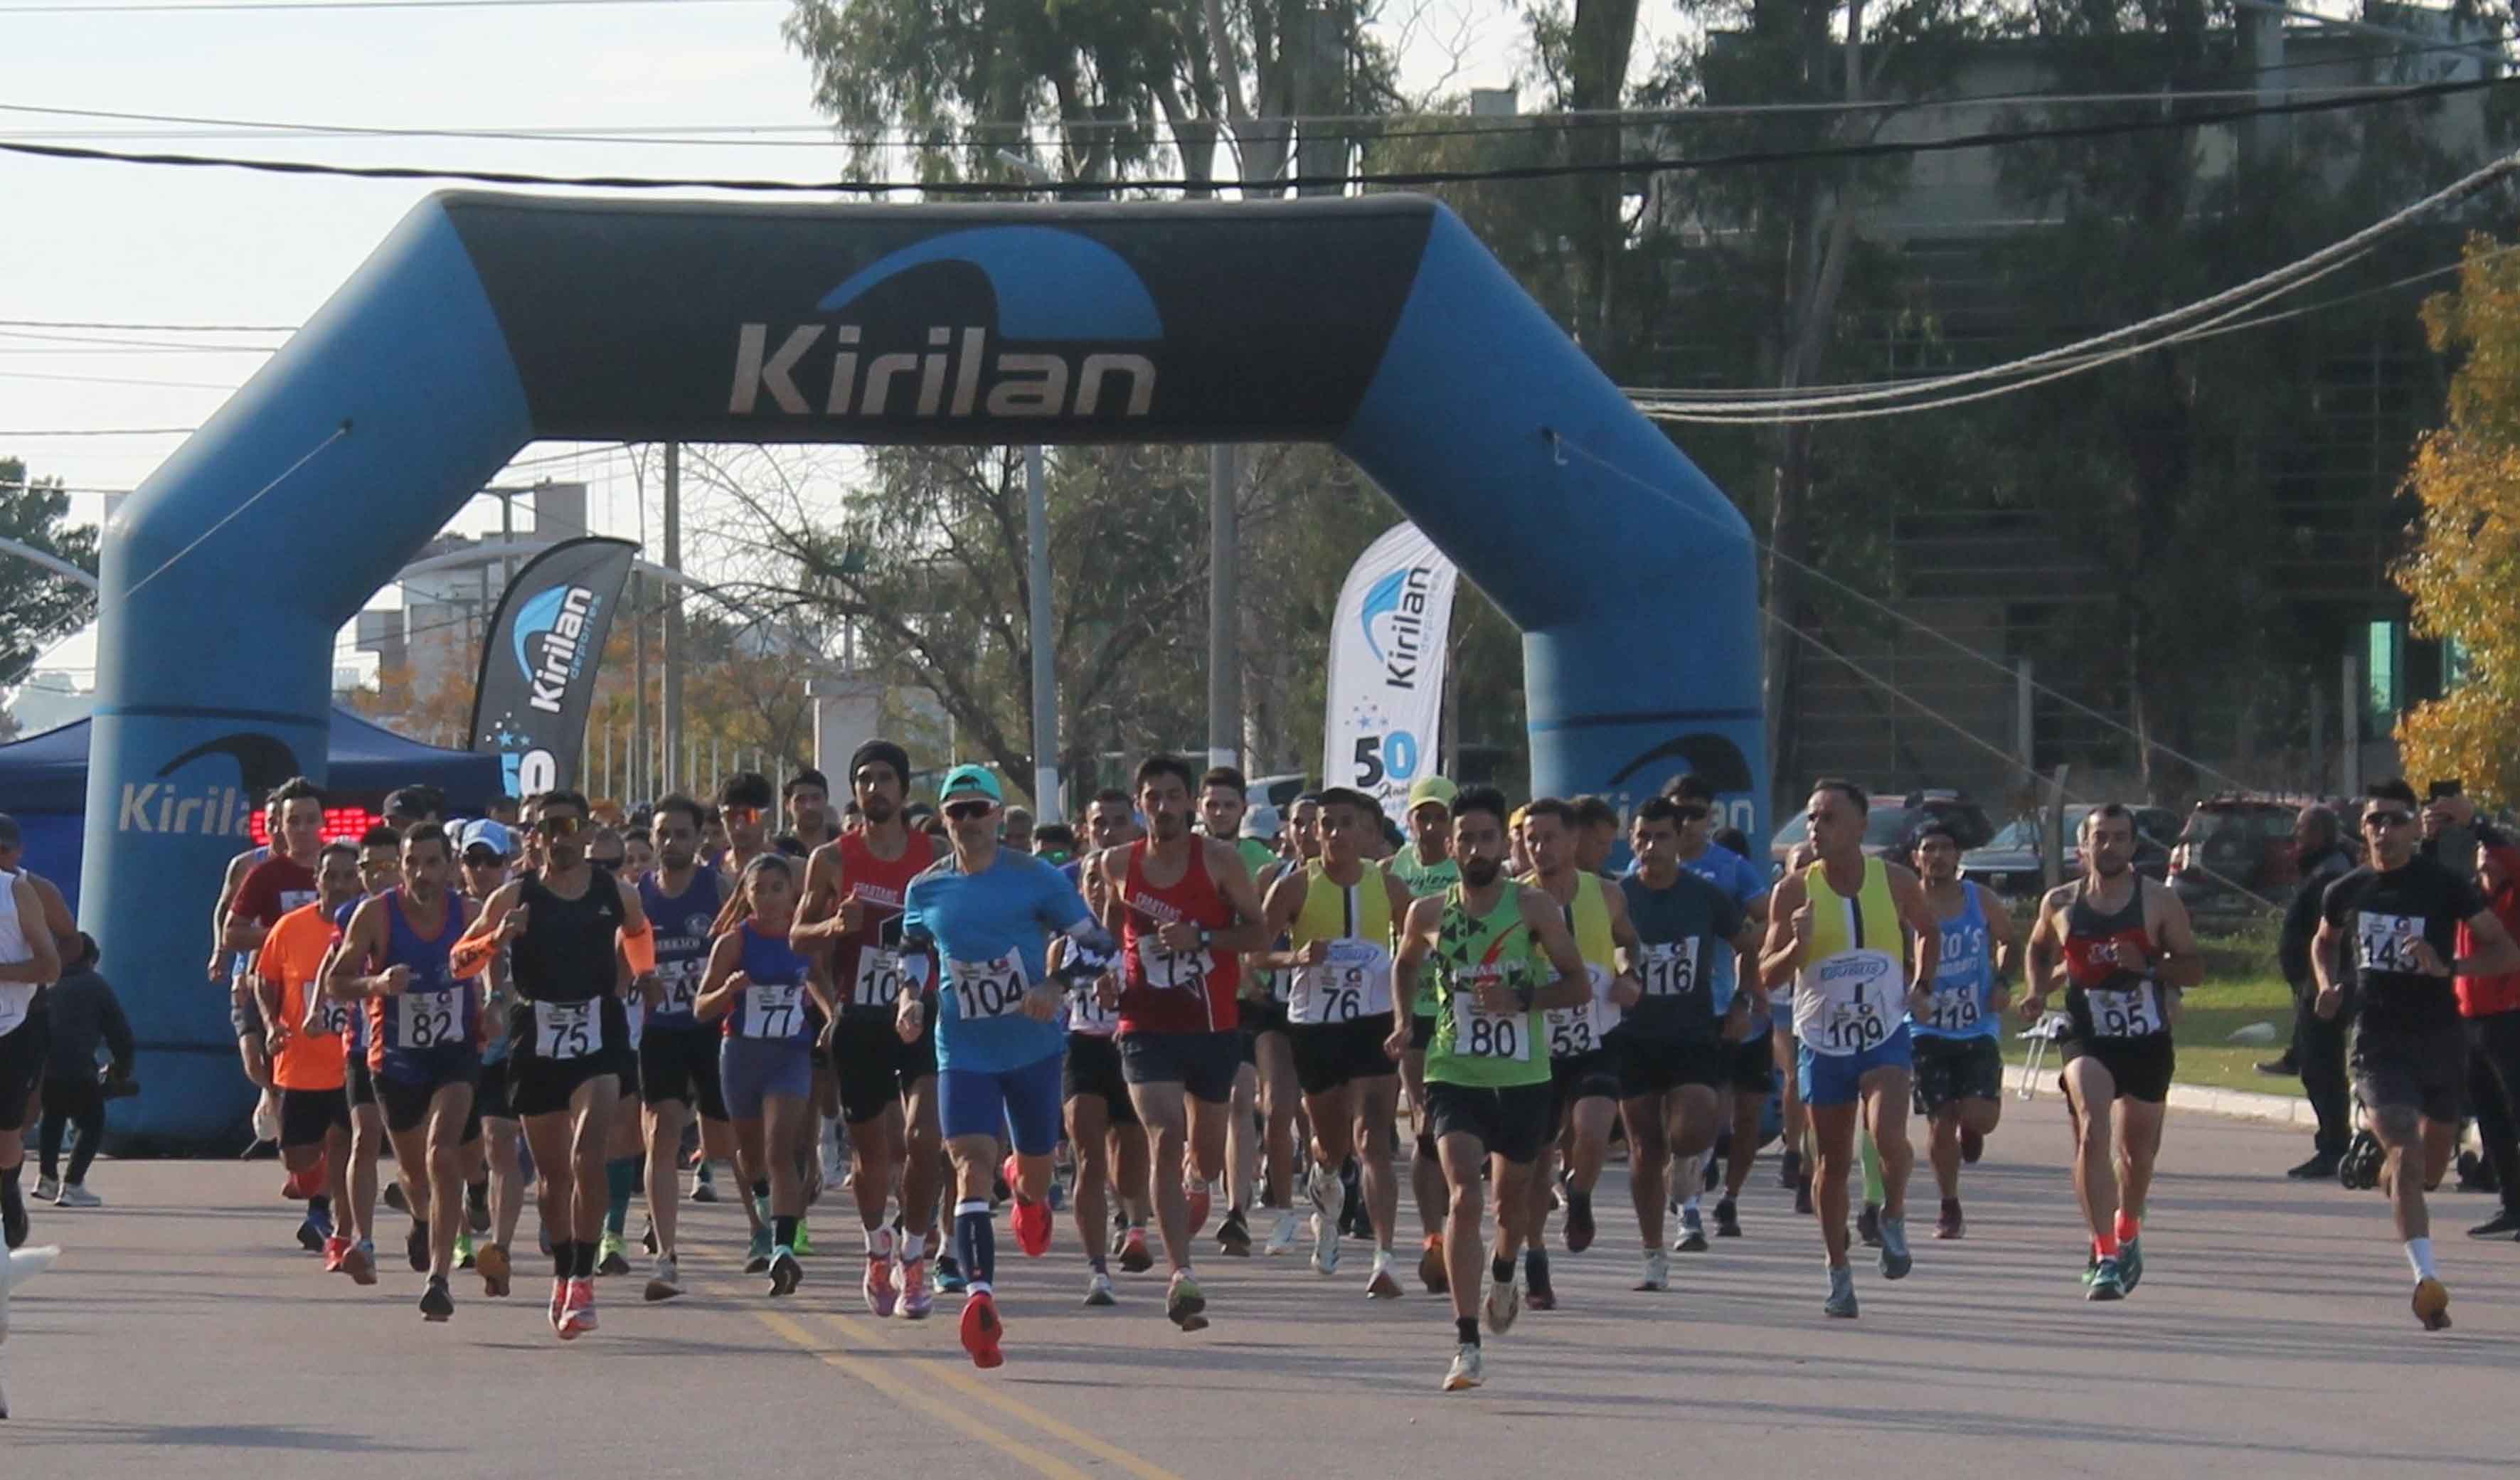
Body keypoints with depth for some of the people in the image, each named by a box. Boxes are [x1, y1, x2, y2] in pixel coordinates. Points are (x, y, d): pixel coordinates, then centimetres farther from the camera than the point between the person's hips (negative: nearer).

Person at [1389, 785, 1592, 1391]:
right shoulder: (1429, 914, 0)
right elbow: (1404, 965, 21)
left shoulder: (1533, 909, -5)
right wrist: (1403, 1022, 5)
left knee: (1512, 1193, 16)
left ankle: (1504, 1273, 53)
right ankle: (1467, 1344, -20)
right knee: (1463, 1195, -17)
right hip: (1453, 1074, -1)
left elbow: (1579, 985, -1)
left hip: (1522, 1075, 1)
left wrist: (1522, 998, -17)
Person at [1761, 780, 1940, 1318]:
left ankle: (1894, 1221, 5)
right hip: (1822, 1041, 1)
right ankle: (1839, 1274, 21)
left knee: (1889, 1136, -24)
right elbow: (1768, 972, -3)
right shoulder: (1795, 891, -5)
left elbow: (1928, 930, 19)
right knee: (1832, 1162, 7)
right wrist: (1797, 946, -23)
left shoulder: (1894, 882, -2)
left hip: (1885, 1035, -1)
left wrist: (1922, 985, 7)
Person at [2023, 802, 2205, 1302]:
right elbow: (2039, 948, 22)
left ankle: (2127, 1234, 45)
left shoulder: (2159, 901, -3)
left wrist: (2147, 966, -19)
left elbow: (2195, 968, -1)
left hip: (2148, 1041, 1)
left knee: (2138, 1150, 16)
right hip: (2087, 1039, -1)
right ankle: (2104, 1256, -26)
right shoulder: (2060, 903, 2)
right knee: (2092, 1134, -23)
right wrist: (2037, 990, 4)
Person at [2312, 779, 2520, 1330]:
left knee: (2430, 1169, 14)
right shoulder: (2347, 892, 3)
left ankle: (2387, 1179, 52)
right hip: (2378, 1042, 0)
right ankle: (2427, 1280, -24)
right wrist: (2328, 986, 3)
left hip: (2440, 1037, 0)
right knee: (2407, 1155, -18)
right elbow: (2324, 942, 24)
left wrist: (2447, 966, -22)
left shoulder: (2444, 885, -6)